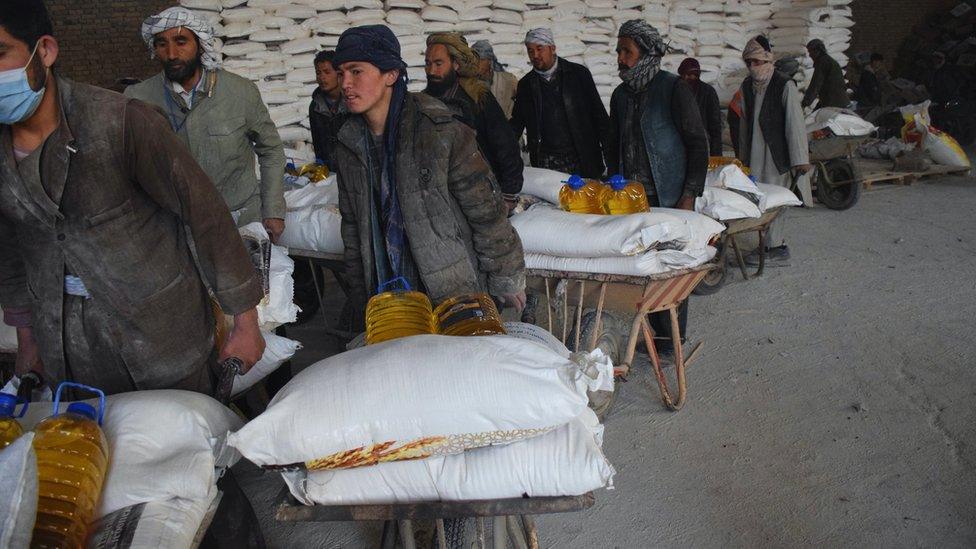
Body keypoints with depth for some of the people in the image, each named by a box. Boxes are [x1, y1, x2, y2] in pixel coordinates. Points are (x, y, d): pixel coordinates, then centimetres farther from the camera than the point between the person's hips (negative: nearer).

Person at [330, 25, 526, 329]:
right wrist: (361, 303, 13)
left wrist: (506, 280, -6)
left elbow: (486, 211, -11)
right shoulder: (349, 146, 2)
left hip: (457, 295, -4)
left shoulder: (441, 132, -16)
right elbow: (353, 228, 11)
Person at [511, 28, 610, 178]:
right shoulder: (526, 84, 10)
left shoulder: (579, 74, 2)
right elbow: (516, 122, 14)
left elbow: (599, 115, 3)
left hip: (582, 160, -1)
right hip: (546, 162, 2)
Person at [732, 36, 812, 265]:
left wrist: (800, 159, -15)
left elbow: (795, 124, -13)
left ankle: (775, 247, 7)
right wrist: (743, 156, 17)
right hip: (755, 155, 6)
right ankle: (776, 243, 22)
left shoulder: (785, 87, -10)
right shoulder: (747, 87, 9)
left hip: (778, 154, -6)